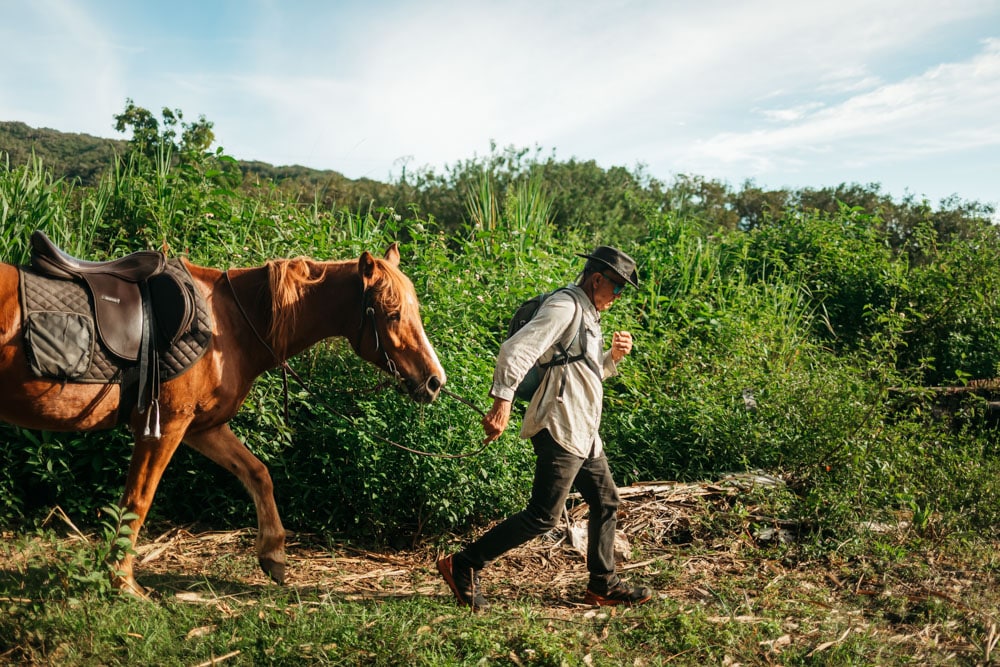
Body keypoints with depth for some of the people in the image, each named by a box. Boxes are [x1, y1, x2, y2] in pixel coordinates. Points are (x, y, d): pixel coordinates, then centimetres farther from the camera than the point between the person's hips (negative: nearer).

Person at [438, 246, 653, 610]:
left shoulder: (587, 314, 20)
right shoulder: (564, 306, -12)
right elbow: (516, 350, -23)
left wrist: (614, 355, 10)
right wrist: (503, 401, -31)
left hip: (584, 430, 10)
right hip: (560, 429, -10)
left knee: (605, 502, 14)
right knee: (543, 516, -9)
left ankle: (603, 585, 26)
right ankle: (462, 565, -2)